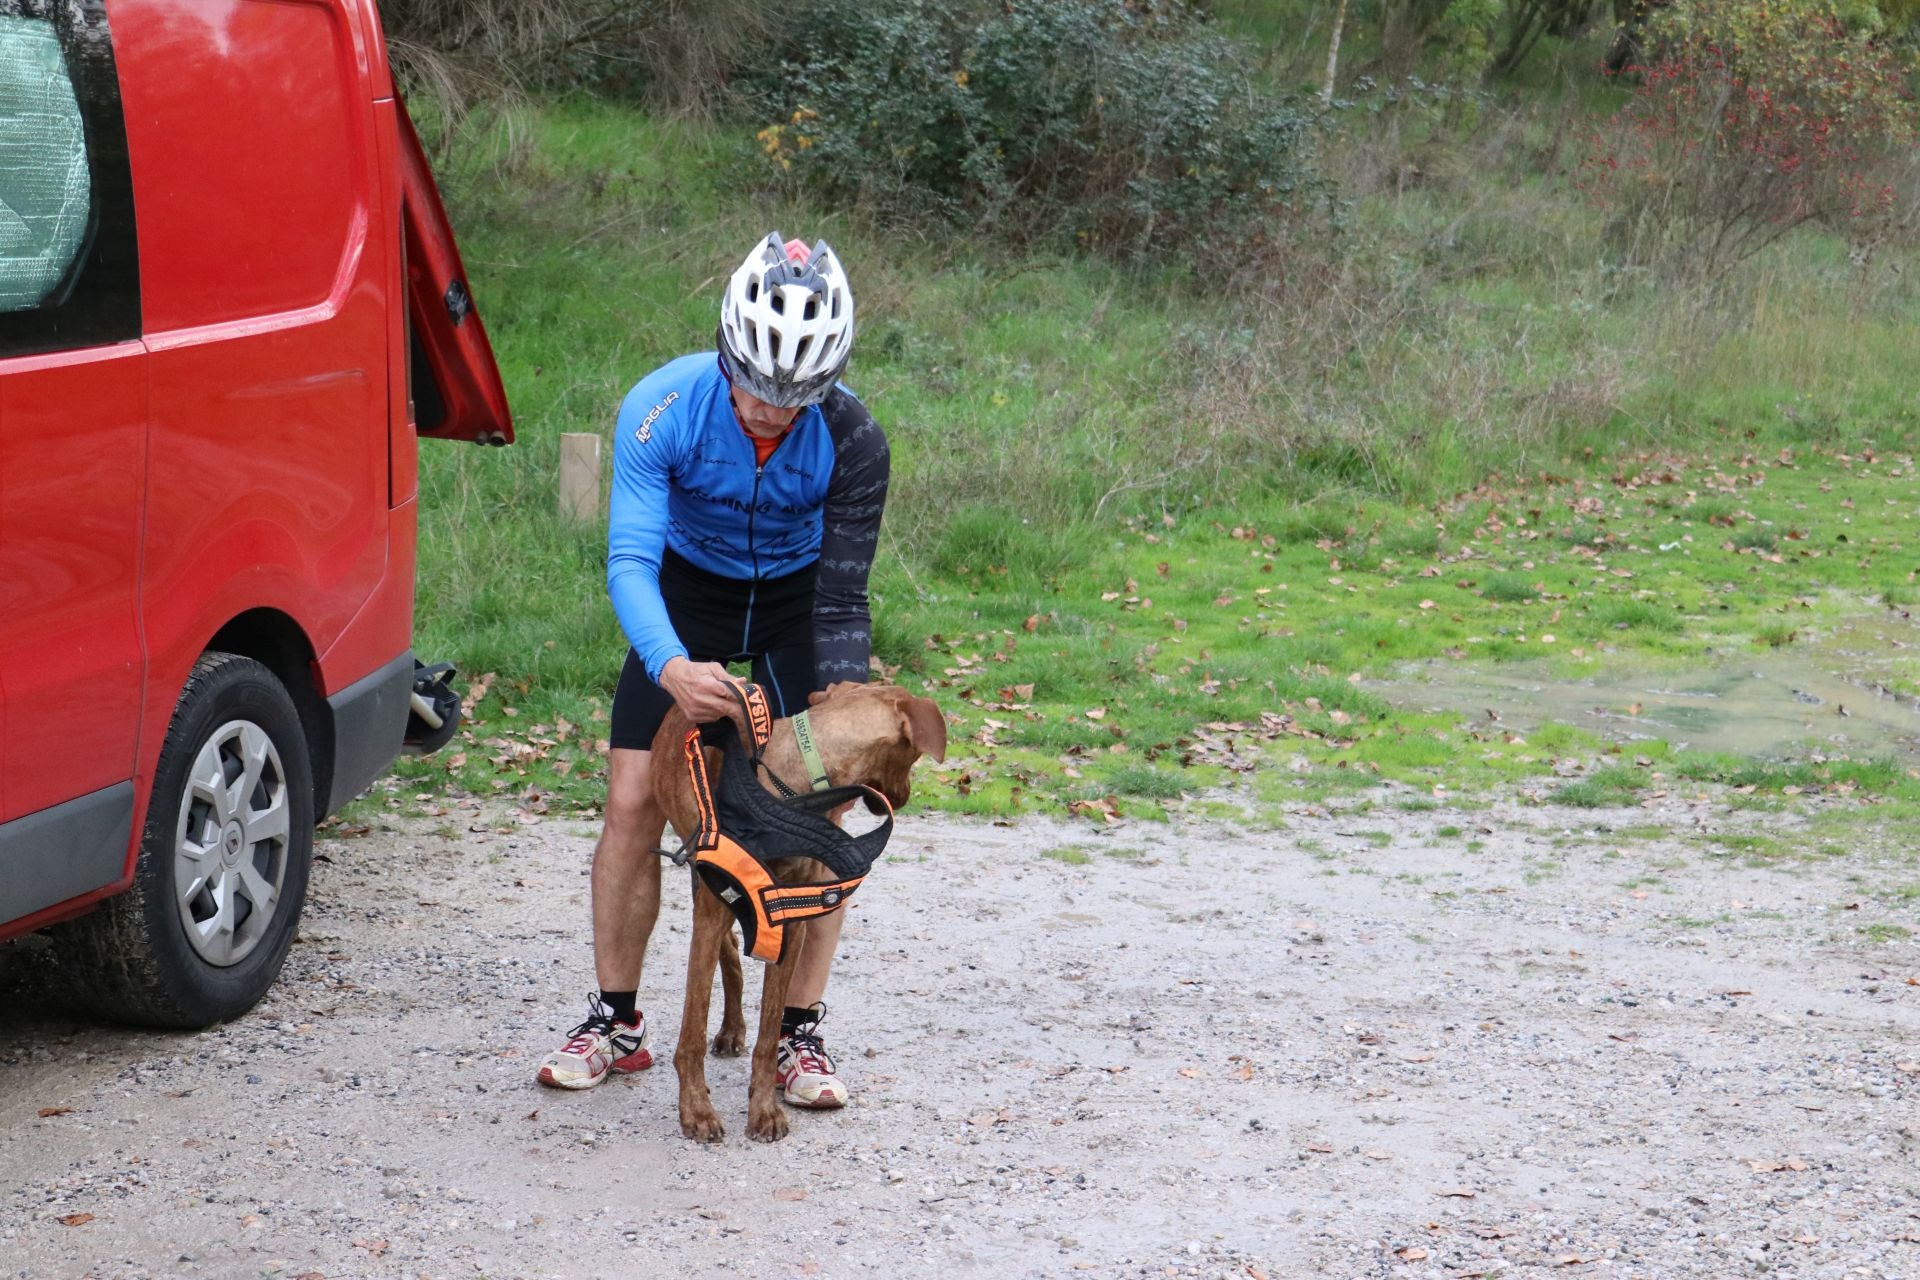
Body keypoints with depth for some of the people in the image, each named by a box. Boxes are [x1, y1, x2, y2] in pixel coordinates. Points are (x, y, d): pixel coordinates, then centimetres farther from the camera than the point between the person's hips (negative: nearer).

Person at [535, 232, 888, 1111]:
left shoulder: (852, 439, -30)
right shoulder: (663, 408, -31)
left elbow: (843, 596, -23)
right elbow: (628, 559, -35)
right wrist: (671, 666, -52)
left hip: (798, 597, 0)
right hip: (688, 588, 0)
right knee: (633, 802, -7)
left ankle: (800, 1034, 1)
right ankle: (616, 1021, 7)